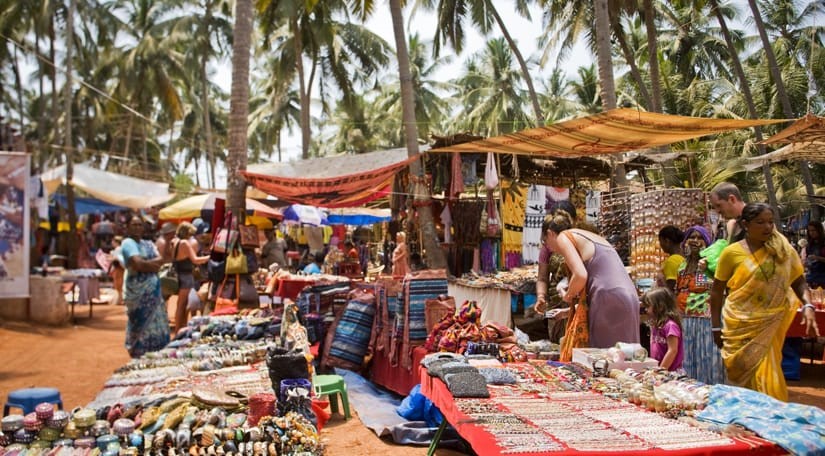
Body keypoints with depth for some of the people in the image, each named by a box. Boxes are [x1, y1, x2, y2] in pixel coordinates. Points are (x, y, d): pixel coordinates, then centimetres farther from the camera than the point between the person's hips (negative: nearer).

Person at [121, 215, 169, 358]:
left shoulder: (148, 244, 17)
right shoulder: (128, 243, -6)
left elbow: (160, 260, 4)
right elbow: (138, 264, -19)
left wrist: (145, 263, -11)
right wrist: (153, 264, -4)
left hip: (153, 288, 7)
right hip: (137, 290, -7)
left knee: (155, 322, 9)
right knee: (142, 325, -3)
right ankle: (140, 357, 6)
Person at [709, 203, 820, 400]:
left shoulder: (782, 250, 3)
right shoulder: (731, 253, -3)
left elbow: (799, 282, 9)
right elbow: (716, 292, 3)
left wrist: (807, 305, -10)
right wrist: (716, 327, 3)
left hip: (769, 326, 1)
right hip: (739, 327, -1)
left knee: (766, 378, 0)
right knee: (741, 374, 5)